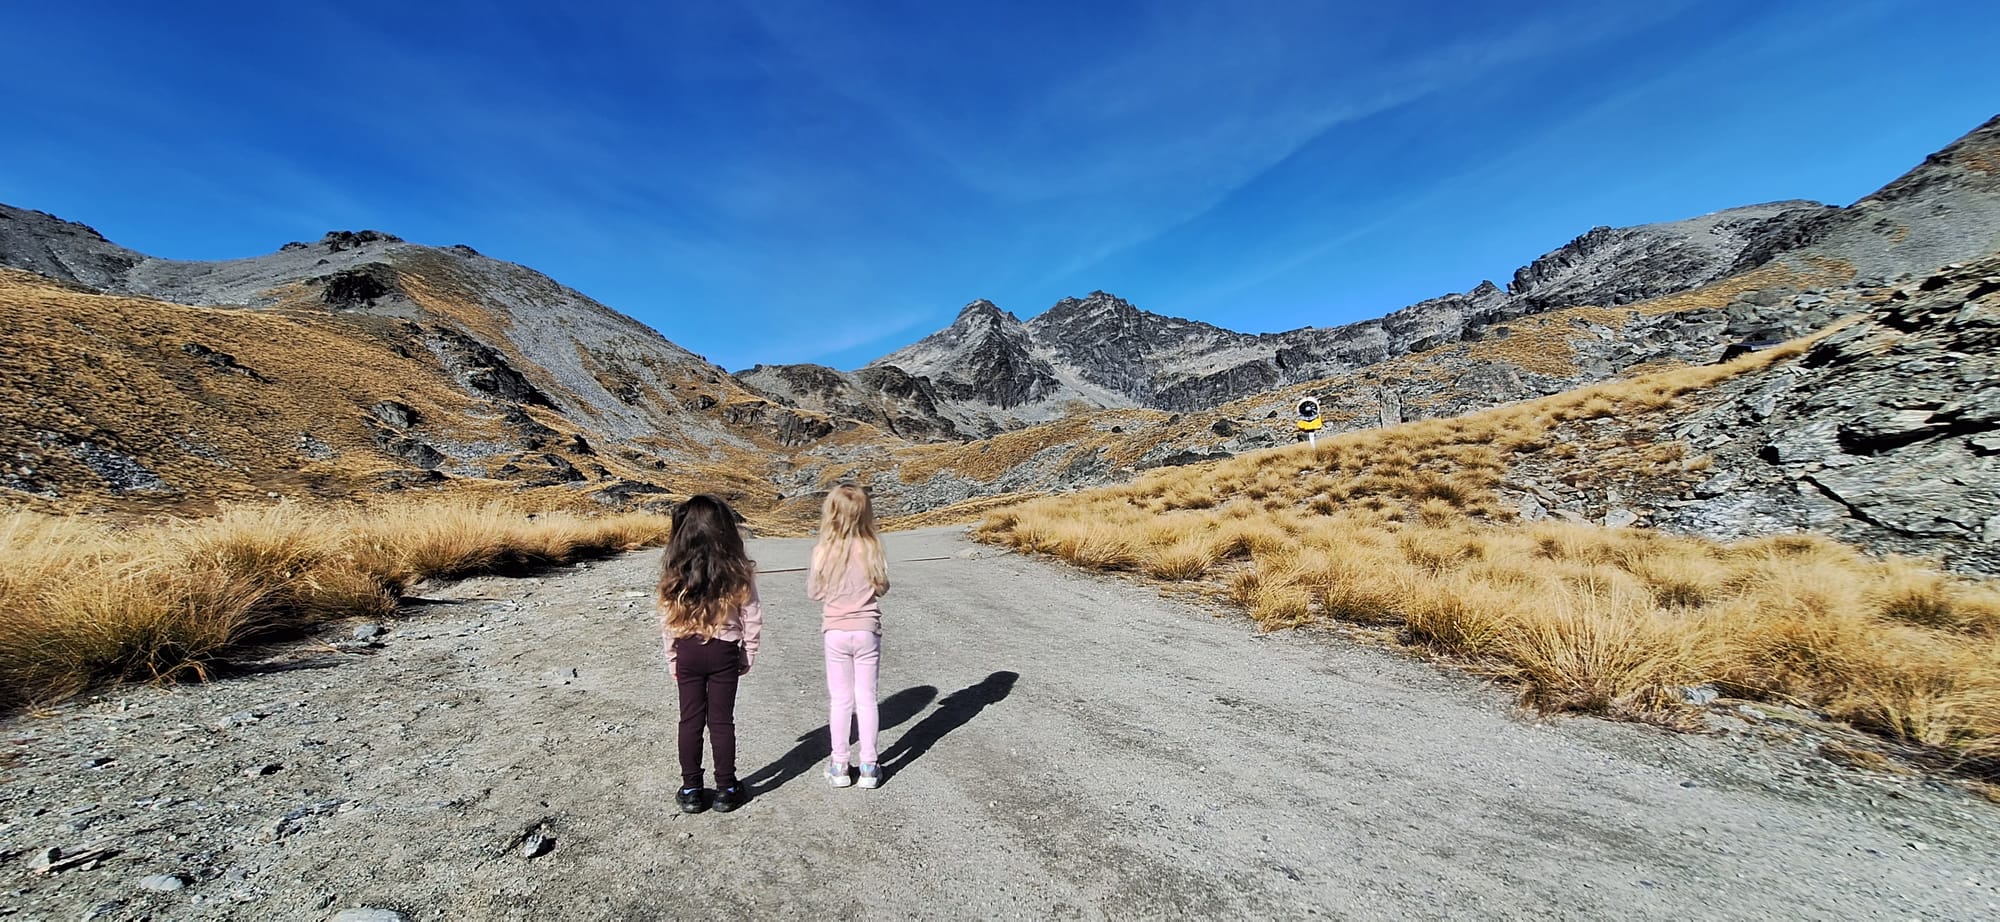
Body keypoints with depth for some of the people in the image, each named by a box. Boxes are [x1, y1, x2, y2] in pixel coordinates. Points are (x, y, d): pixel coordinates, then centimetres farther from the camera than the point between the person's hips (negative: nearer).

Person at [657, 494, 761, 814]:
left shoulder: (674, 570, -8)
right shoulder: (737, 569, -12)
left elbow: (667, 620, -2)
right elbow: (752, 619, -8)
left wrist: (672, 659, 10)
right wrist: (747, 656, 5)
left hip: (687, 652, 1)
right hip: (724, 652, -1)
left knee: (690, 721, 14)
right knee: (722, 721, 10)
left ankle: (691, 790, 25)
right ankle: (726, 790, 21)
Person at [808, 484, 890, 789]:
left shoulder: (823, 550, -12)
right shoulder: (871, 548, -12)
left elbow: (813, 591, -1)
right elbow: (882, 587, 0)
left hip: (836, 631, 0)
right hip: (867, 630, 0)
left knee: (840, 699, 13)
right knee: (866, 698, 11)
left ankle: (839, 767, 23)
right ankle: (869, 766, 19)